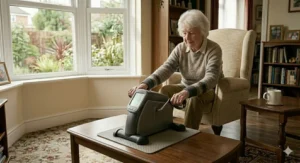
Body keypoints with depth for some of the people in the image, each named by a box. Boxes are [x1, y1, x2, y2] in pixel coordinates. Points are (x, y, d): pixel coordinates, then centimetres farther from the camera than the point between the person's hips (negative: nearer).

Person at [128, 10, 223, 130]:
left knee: (194, 98, -36)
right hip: (186, 87, 4)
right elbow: (165, 68, -22)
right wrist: (146, 84, -42)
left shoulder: (214, 49, -22)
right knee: (164, 91, -23)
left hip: (209, 89, -4)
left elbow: (211, 78, -37)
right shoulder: (180, 48, -8)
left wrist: (188, 92, -56)